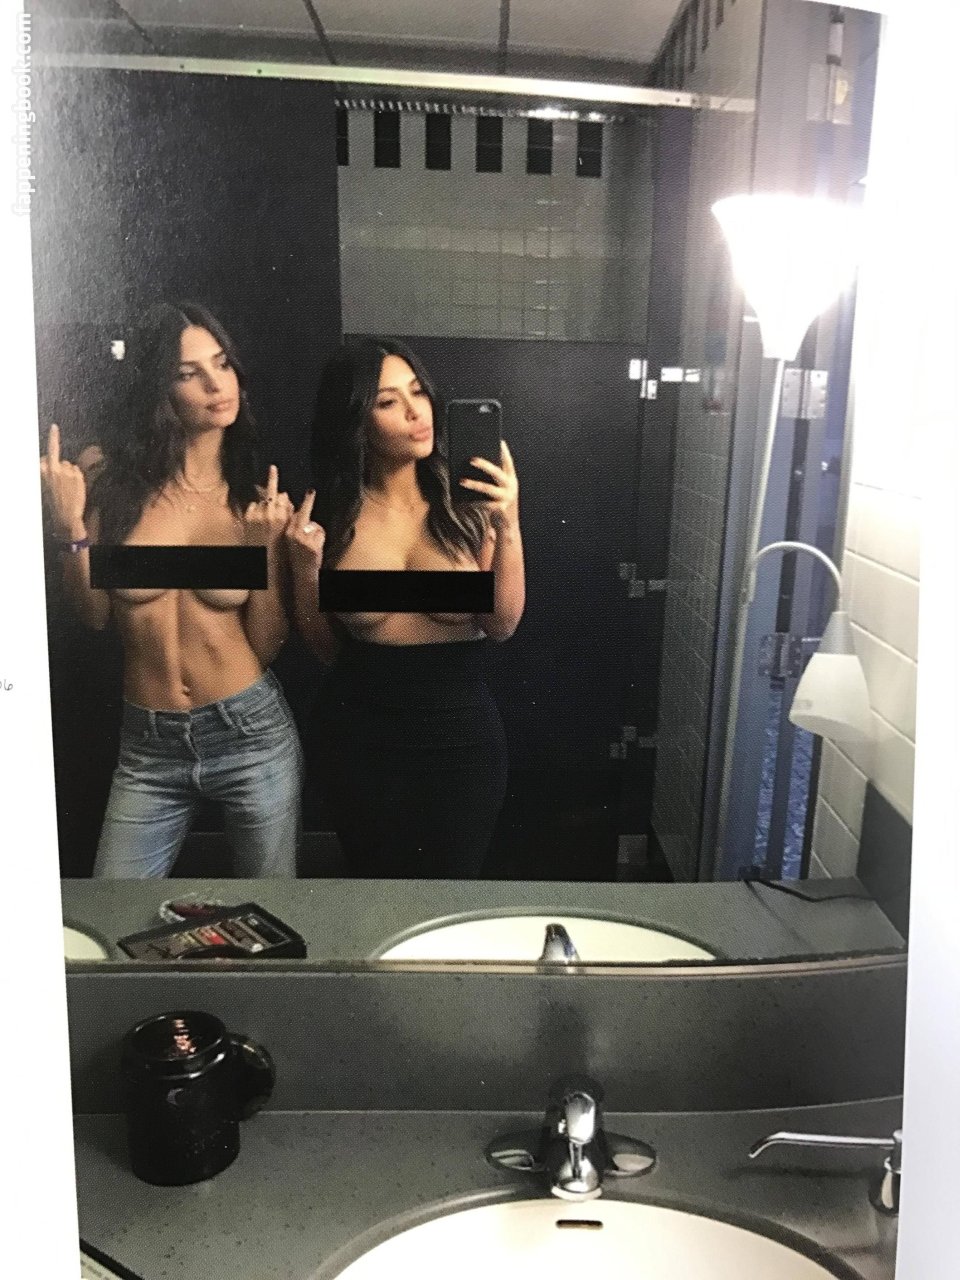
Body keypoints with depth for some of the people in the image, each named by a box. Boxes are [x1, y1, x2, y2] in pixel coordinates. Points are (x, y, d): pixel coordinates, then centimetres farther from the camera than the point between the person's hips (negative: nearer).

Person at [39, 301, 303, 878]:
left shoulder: (258, 497, -4)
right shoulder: (114, 482, -5)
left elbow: (266, 648, -6)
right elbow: (94, 615, 2)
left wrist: (265, 548, -18)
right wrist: (69, 527, -12)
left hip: (253, 734, 0)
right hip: (148, 745, 1)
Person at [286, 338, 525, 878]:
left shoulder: (466, 500, -8)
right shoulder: (333, 511, -4)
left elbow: (502, 625, -14)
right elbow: (325, 647, 3)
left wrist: (509, 528, -25)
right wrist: (305, 564, -12)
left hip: (461, 734, -1)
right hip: (359, 736, 2)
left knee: (449, 875, 14)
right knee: (377, 874, 21)